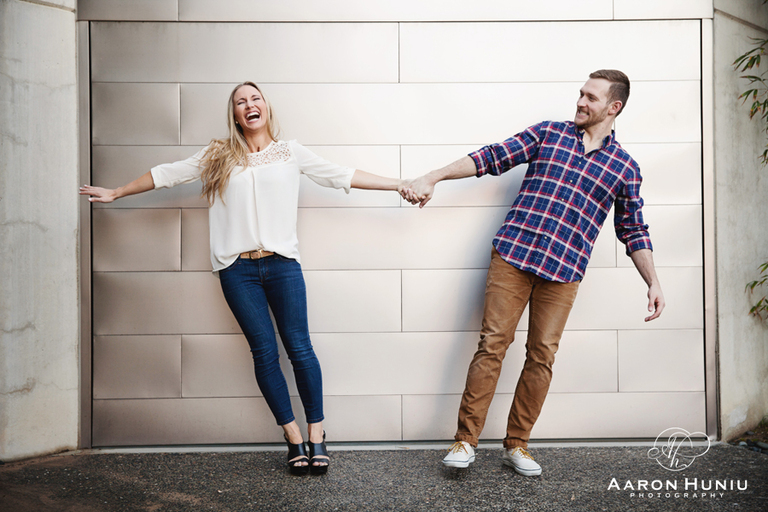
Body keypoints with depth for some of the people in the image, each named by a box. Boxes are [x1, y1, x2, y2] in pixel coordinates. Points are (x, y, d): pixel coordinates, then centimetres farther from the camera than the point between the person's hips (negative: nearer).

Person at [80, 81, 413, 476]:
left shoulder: (290, 153, 12)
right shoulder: (218, 156, 13)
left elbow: (341, 175, 12)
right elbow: (167, 174, 18)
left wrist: (398, 184, 10)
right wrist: (114, 193, 21)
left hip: (282, 264, 0)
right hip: (238, 270, 1)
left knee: (299, 347, -3)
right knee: (264, 352, 0)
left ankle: (316, 433, 10)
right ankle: (292, 437, 11)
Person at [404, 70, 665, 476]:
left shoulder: (624, 168, 11)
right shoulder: (549, 133, 11)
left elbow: (633, 232, 14)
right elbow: (493, 156, 9)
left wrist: (653, 283, 4)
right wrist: (433, 178, 4)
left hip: (563, 272, 1)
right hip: (512, 256, -1)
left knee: (541, 357, 2)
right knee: (492, 344, -4)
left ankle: (516, 445, 17)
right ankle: (465, 440, 4)